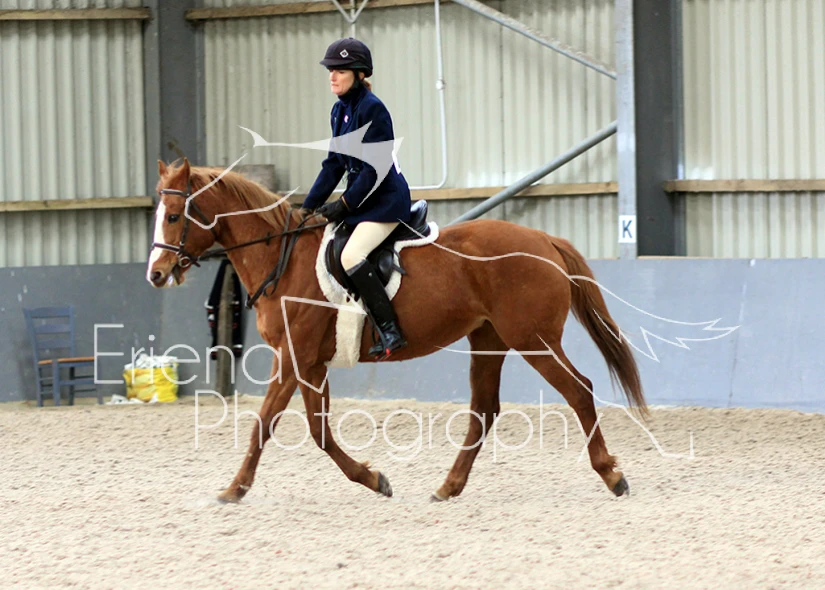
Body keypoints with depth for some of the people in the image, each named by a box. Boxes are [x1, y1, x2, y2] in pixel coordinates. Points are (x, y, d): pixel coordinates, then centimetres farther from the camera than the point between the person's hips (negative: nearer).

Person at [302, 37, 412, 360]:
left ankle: (390, 332, -25)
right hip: (361, 197, 10)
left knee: (351, 255, -27)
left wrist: (344, 204, -18)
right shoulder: (340, 111, 10)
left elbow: (375, 167, -19)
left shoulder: (372, 109, -16)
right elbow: (335, 164, 14)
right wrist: (309, 207, 9)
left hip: (386, 198, -10)